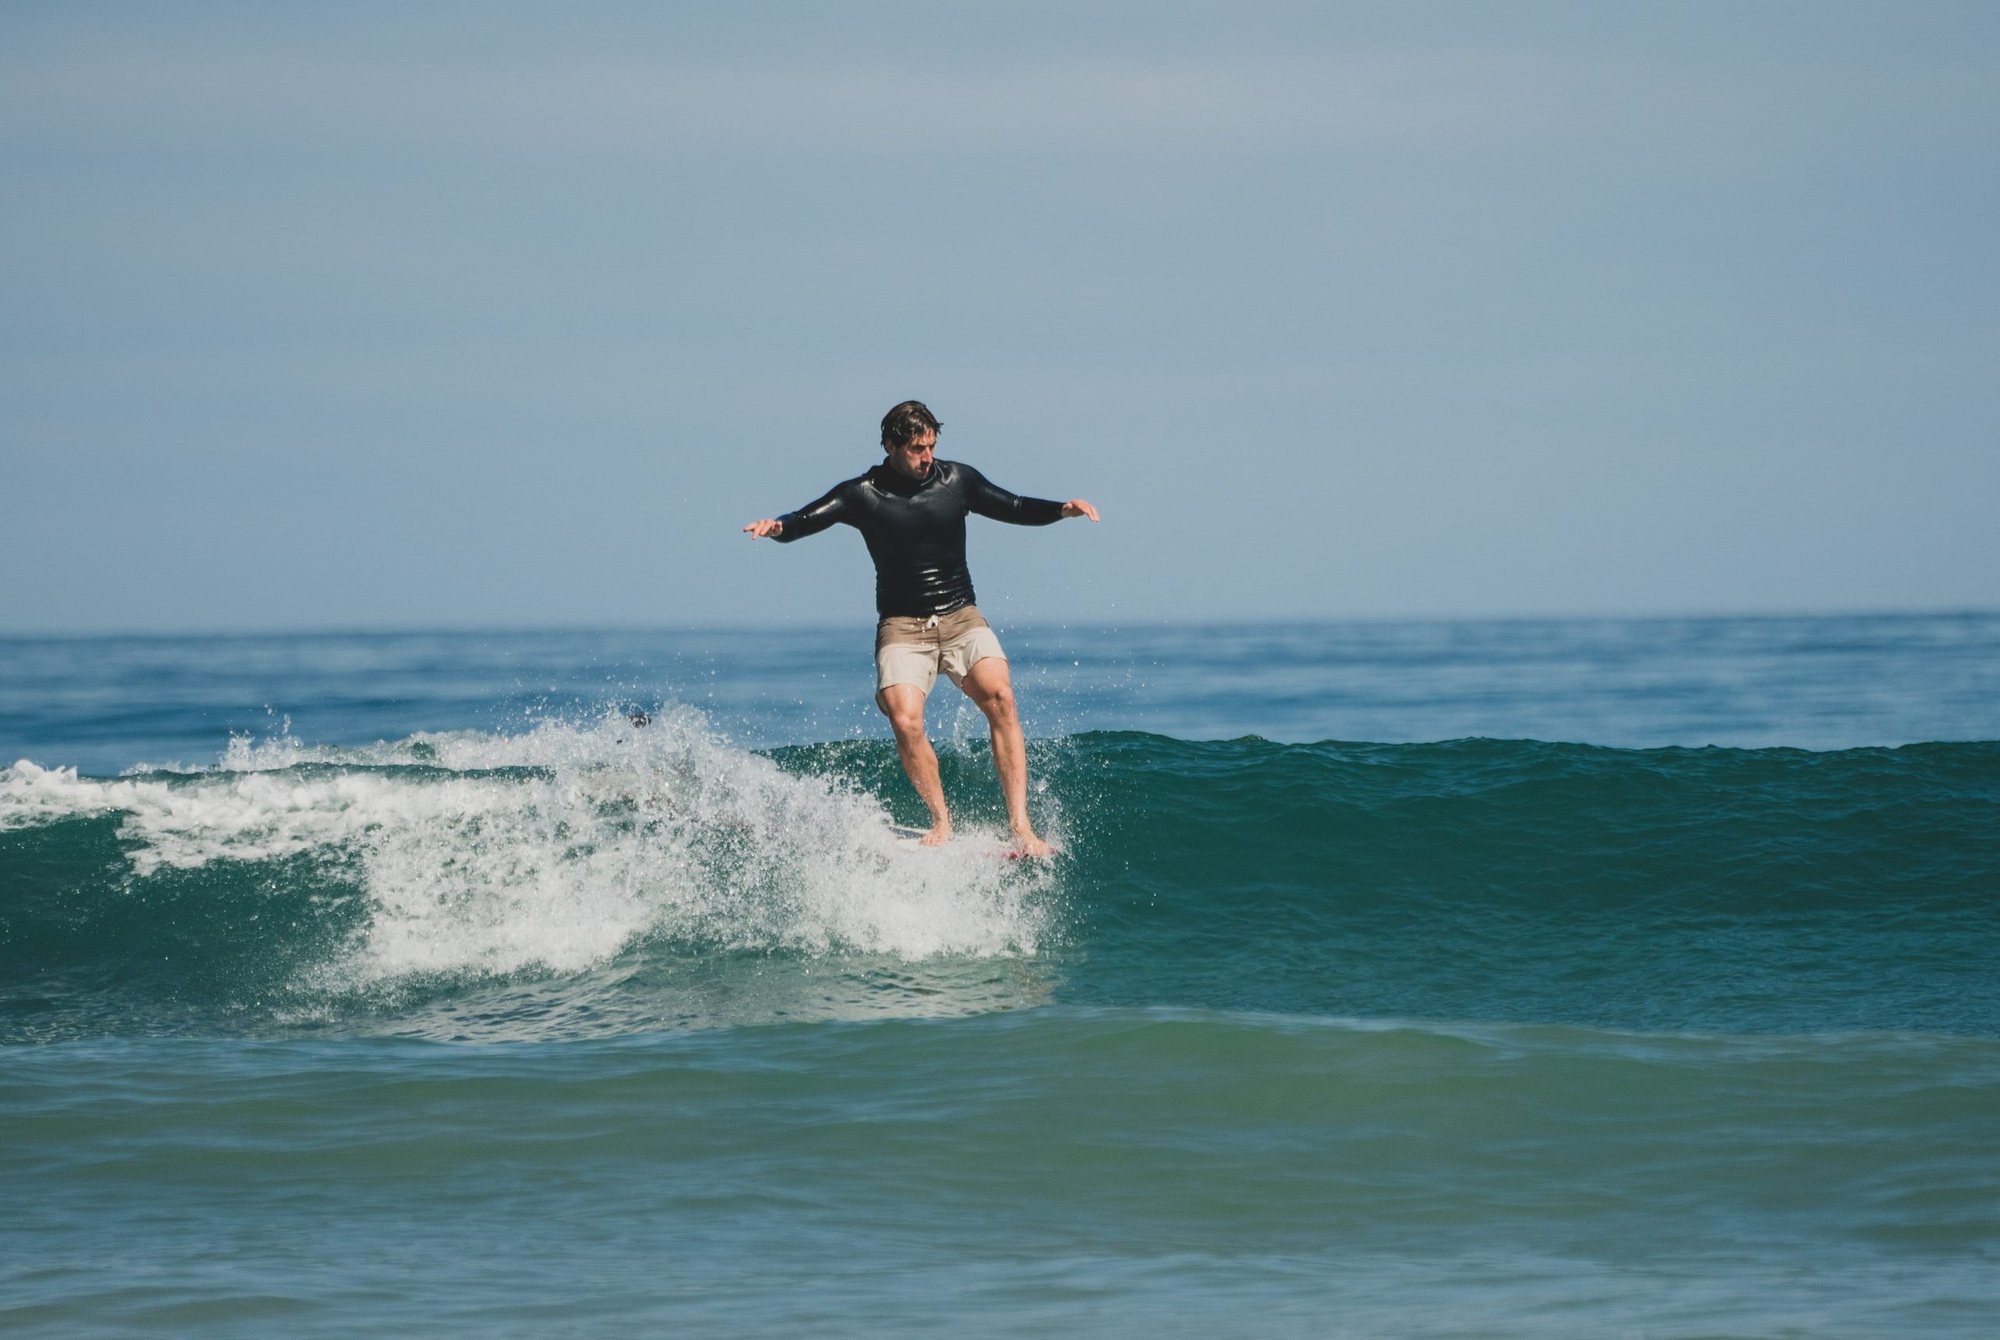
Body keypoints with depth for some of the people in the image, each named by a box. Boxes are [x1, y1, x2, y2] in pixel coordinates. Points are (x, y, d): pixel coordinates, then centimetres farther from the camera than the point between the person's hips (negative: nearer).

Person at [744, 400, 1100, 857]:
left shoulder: (956, 479, 4)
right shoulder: (862, 494, -2)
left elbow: (1014, 509, 14)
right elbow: (805, 520, -9)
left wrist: (1062, 510, -3)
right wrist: (776, 527, -32)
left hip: (961, 617, 1)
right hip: (902, 626, -1)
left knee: (999, 696, -24)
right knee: (905, 721, -24)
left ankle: (1020, 826, -25)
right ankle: (941, 822, -2)